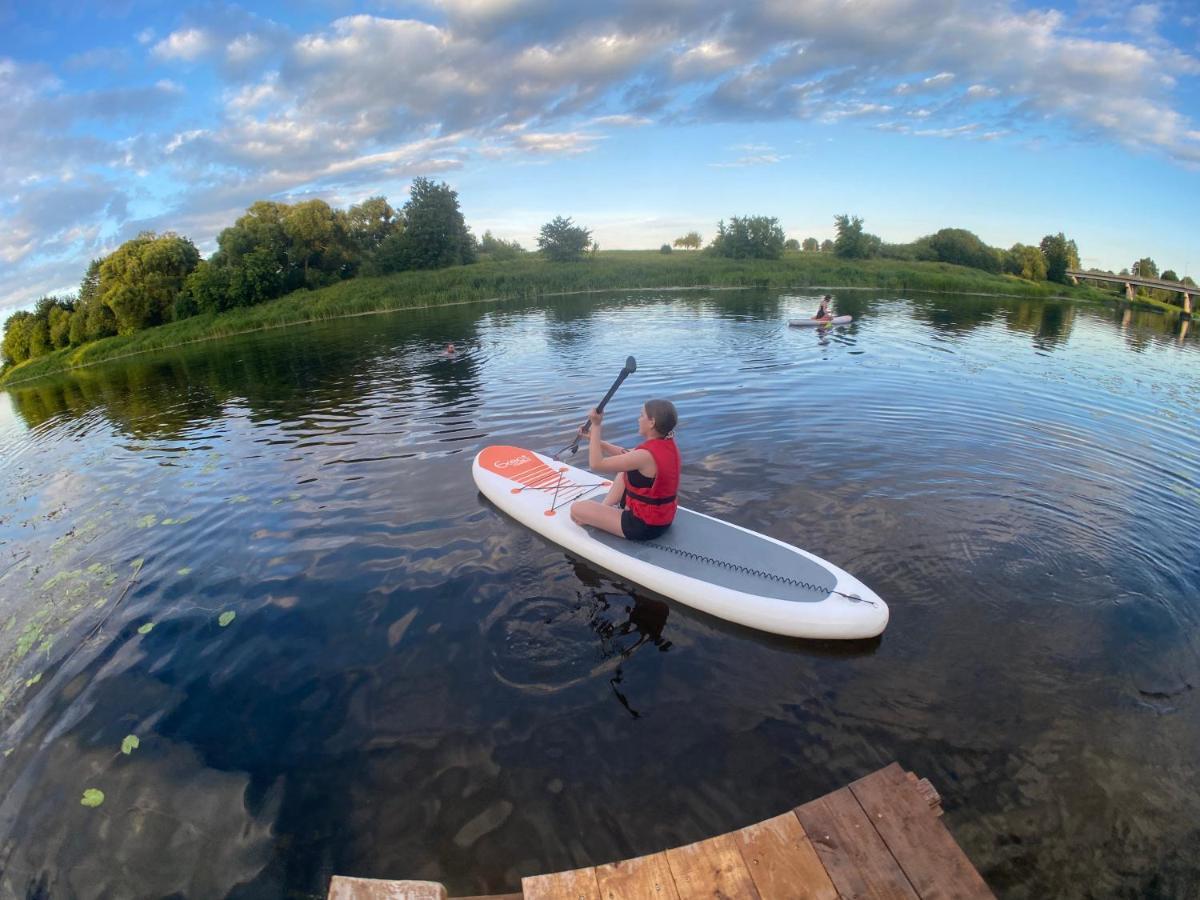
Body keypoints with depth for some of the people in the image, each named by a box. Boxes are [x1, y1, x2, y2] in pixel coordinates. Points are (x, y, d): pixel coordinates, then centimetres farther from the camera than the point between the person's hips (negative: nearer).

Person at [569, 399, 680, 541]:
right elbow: (625, 455, 11)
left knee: (576, 509, -4)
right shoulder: (669, 444, -1)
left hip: (645, 526, -9)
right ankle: (605, 508, 19)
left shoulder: (646, 455, -28)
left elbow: (596, 464, -22)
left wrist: (595, 426, -16)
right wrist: (594, 438, 7)